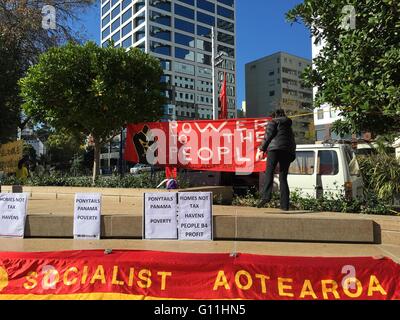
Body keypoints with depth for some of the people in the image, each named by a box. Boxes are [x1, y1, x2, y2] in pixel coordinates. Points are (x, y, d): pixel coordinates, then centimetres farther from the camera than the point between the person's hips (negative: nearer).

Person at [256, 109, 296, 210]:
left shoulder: (273, 122, 12)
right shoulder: (289, 126, 32)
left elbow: (268, 136, -2)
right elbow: (293, 142, 25)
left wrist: (261, 150, -1)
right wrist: (292, 155, 23)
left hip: (275, 148, -5)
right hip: (288, 151, 6)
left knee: (269, 172, -14)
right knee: (283, 178, 5)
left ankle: (265, 196, -35)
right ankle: (284, 205, -1)